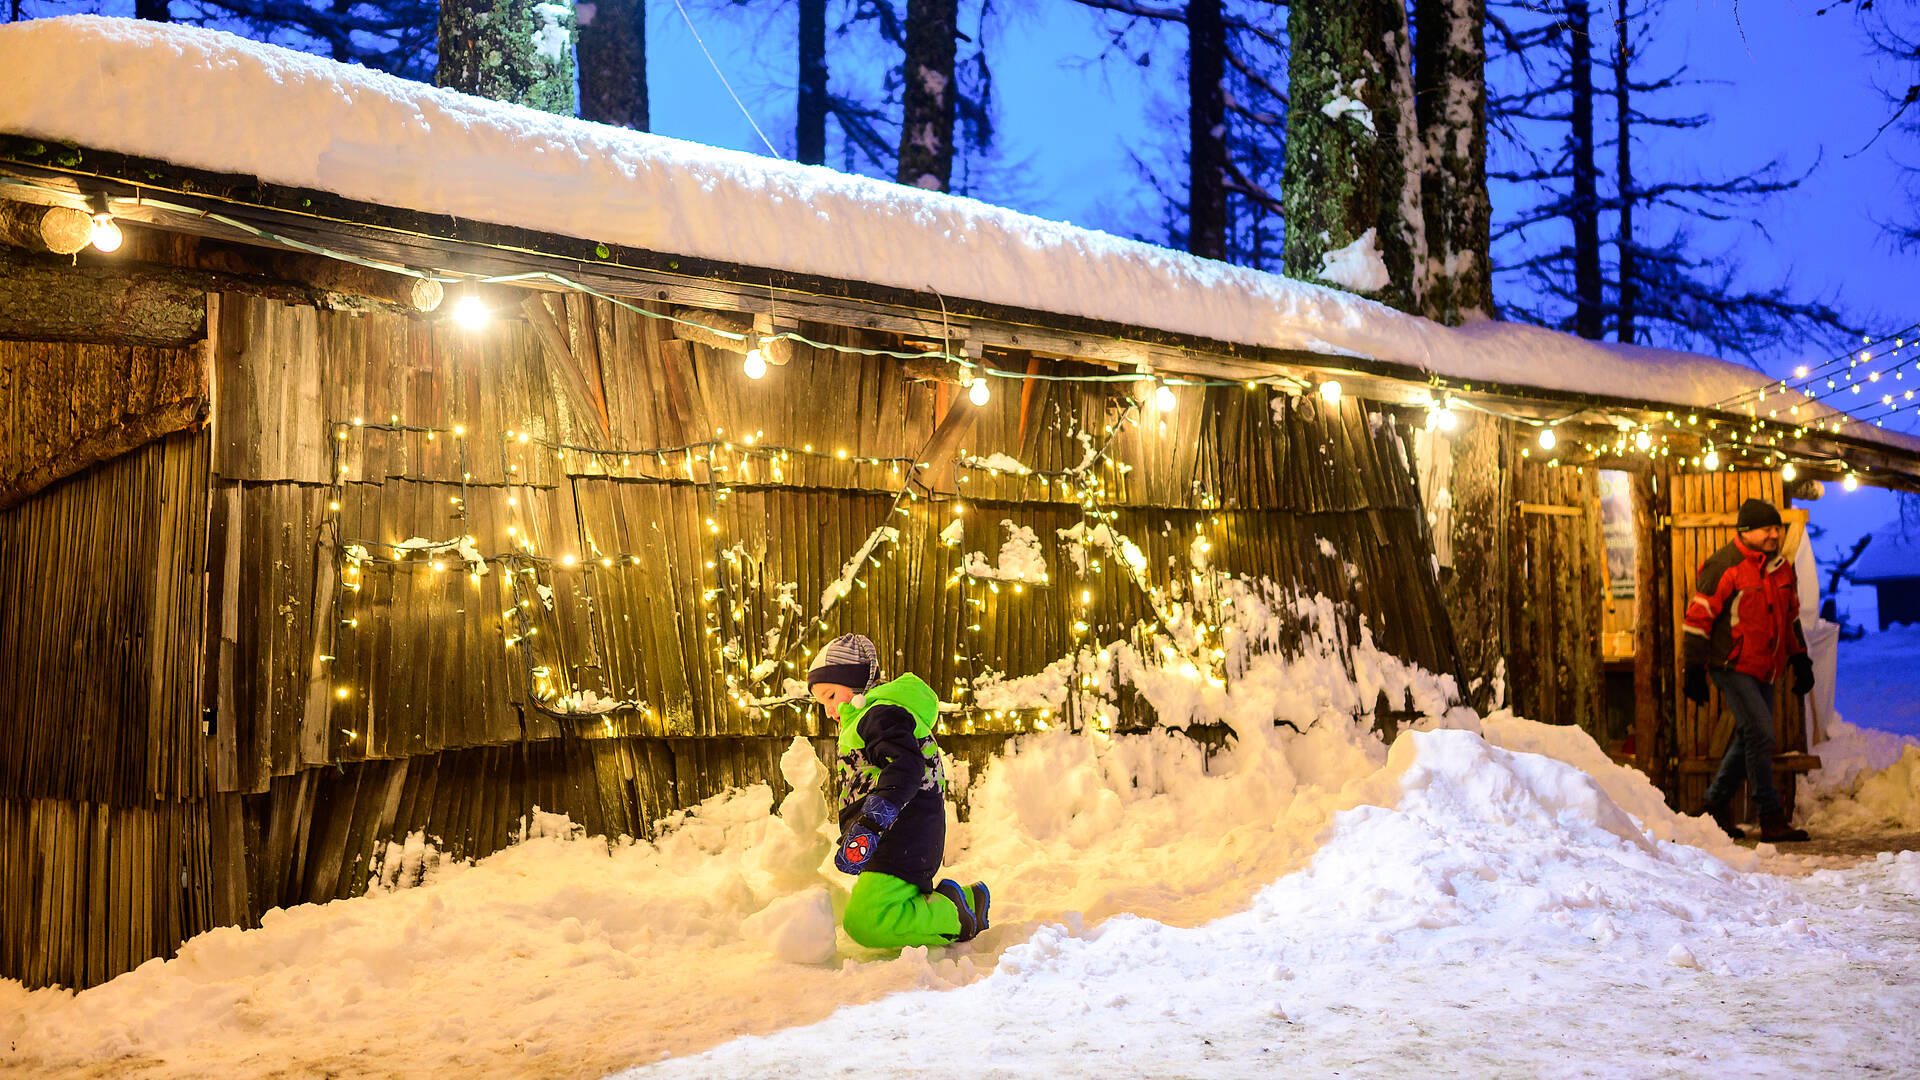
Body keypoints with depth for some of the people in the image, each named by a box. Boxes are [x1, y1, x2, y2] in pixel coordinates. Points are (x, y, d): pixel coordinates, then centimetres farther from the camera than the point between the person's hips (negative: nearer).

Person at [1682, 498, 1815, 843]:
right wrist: (1694, 670, -13)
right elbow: (1698, 617, -12)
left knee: (1749, 738, 11)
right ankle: (1771, 820, -7)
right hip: (1731, 666, -8)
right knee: (1760, 734, -13)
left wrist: (1800, 661, 18)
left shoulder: (1781, 567, 11)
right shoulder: (1723, 566, -13)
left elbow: (1791, 617, 23)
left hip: (1763, 670, 8)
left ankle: (1715, 806, 23)